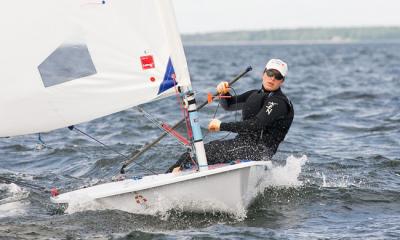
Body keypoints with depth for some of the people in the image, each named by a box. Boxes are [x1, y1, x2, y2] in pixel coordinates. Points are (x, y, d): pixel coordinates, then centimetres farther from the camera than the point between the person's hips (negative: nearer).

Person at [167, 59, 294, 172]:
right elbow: (228, 105, 24)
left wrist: (222, 126, -17)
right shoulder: (255, 95, 19)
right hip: (243, 143, 9)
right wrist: (224, 93, -1)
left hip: (257, 151, -9)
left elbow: (256, 125, -21)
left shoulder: (279, 102, -10)